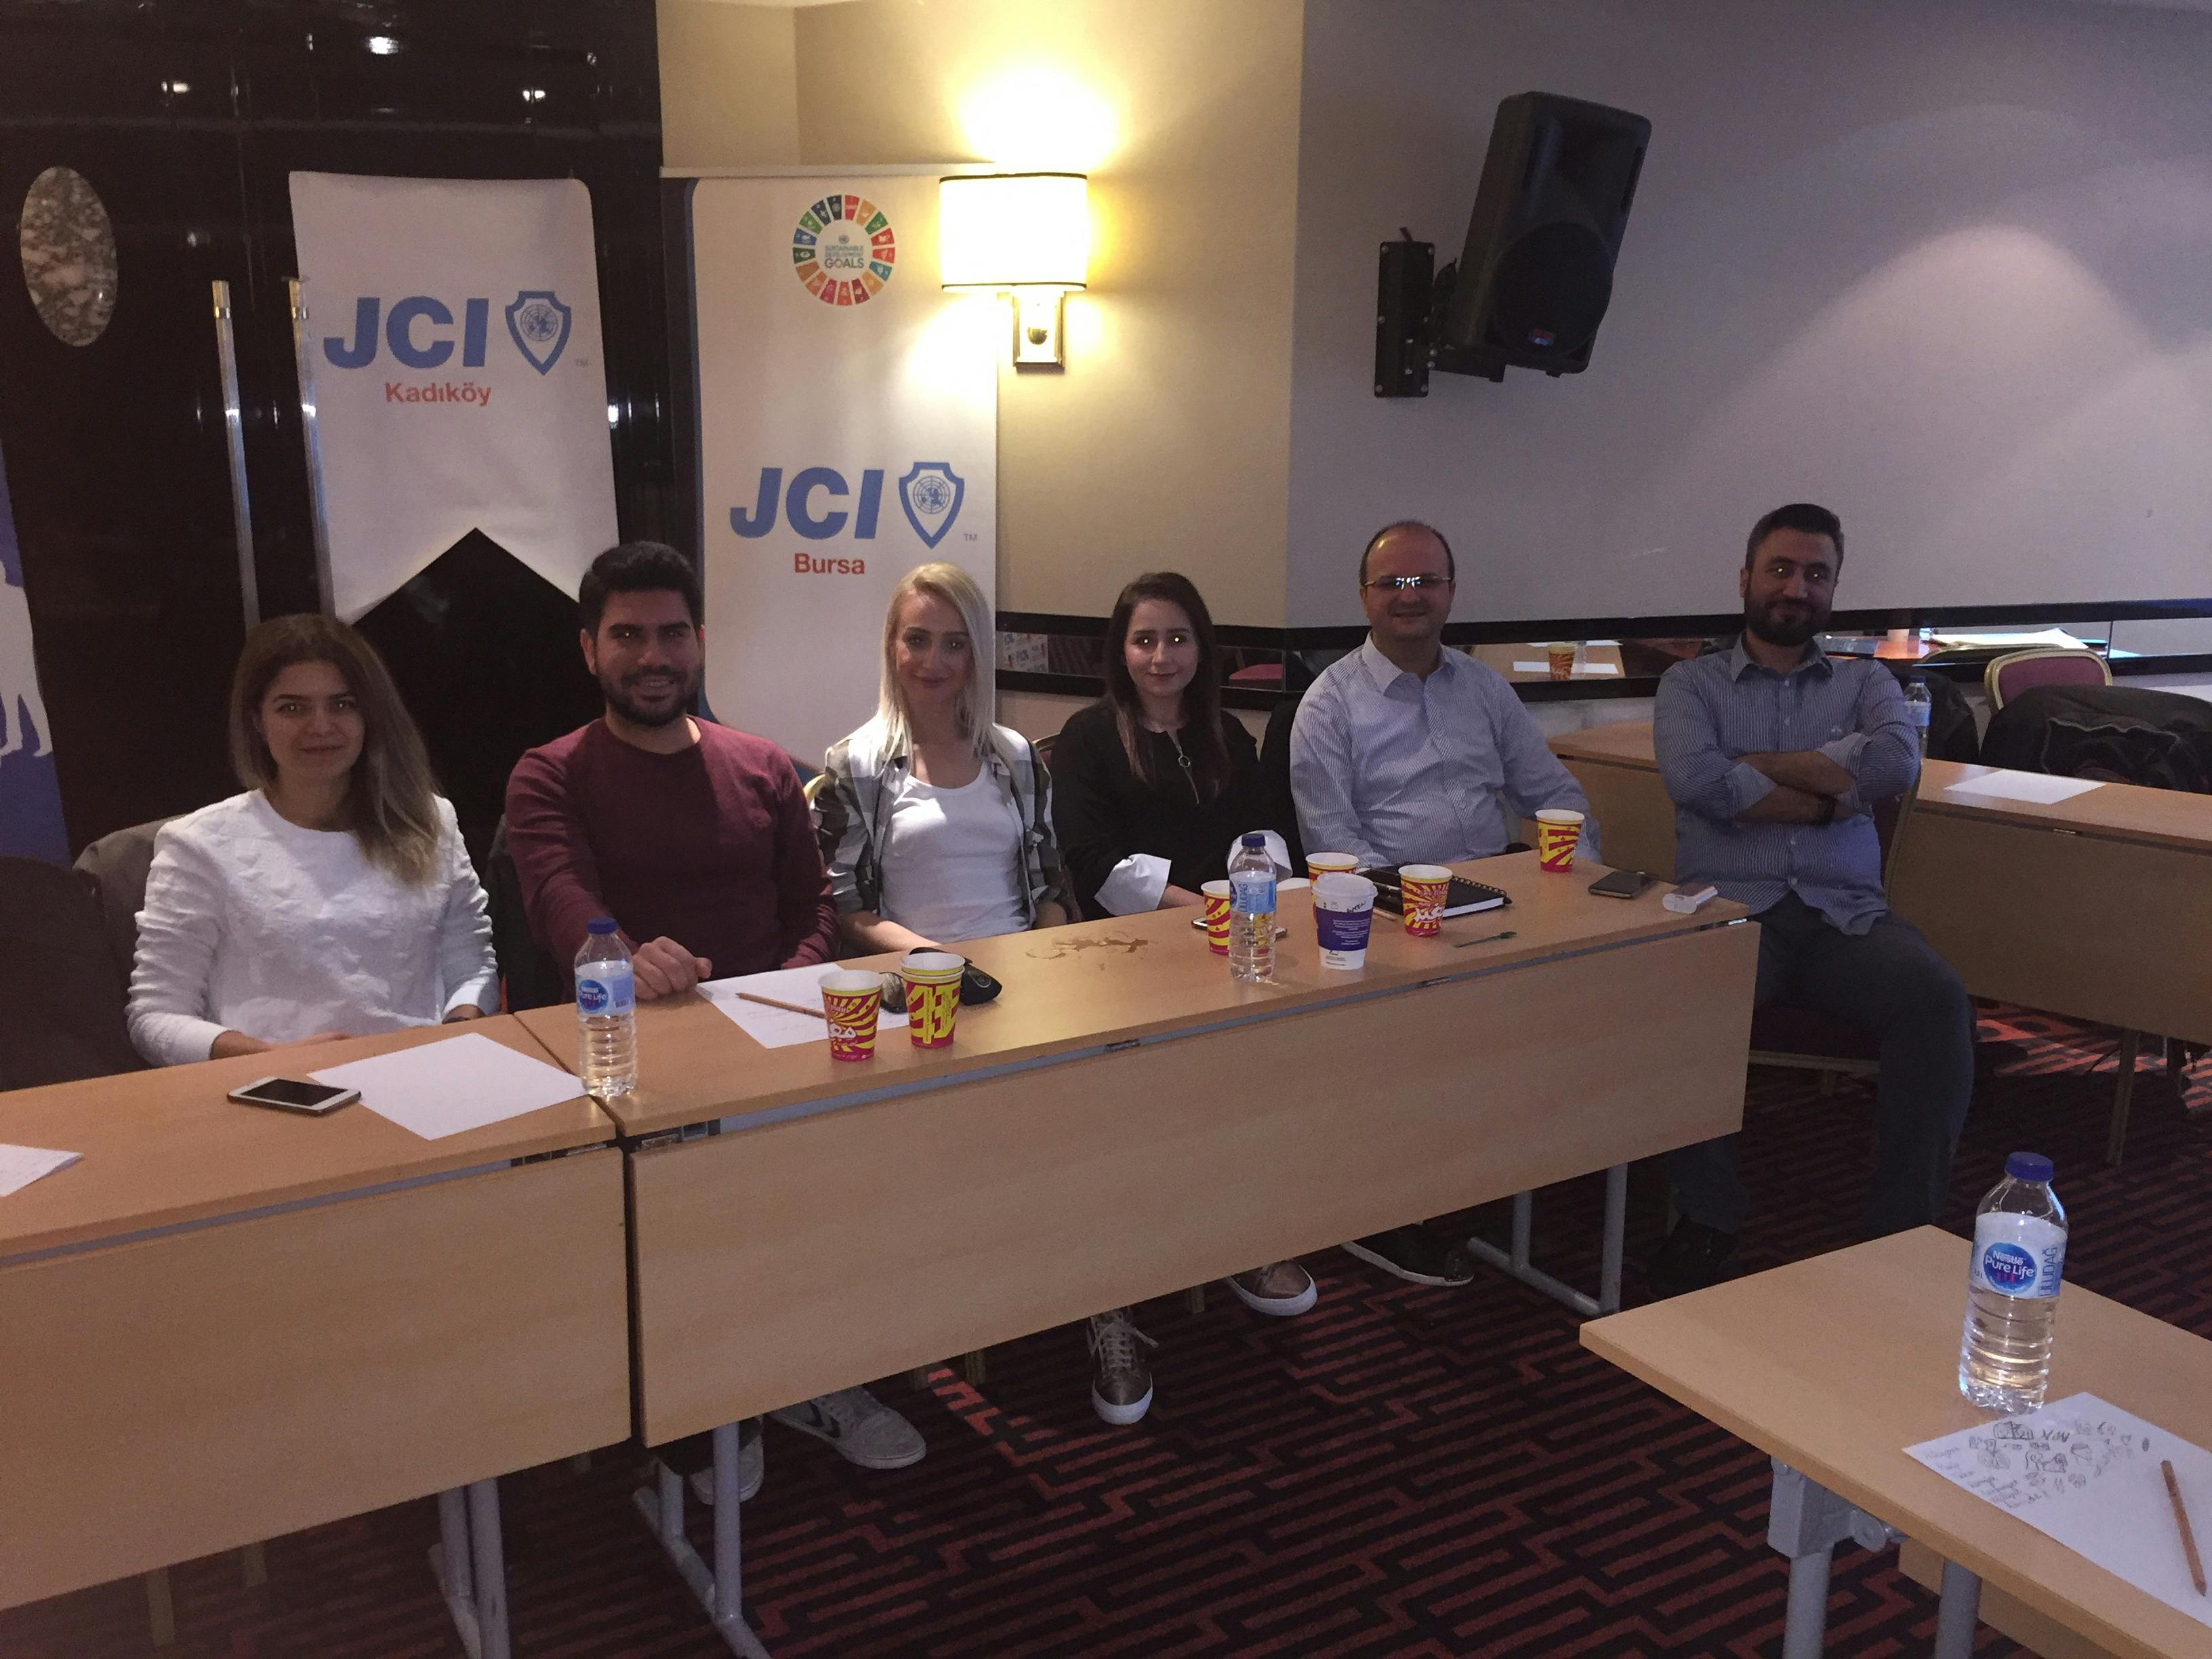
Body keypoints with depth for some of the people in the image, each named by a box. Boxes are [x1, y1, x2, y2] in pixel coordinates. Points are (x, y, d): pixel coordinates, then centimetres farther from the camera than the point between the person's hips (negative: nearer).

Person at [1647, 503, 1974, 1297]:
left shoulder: (1864, 682, 22)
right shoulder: (1691, 683, 16)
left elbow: (1897, 760, -3)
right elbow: (1694, 779, -7)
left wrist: (1756, 763, -3)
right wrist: (1829, 792, -2)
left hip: (1844, 912, 2)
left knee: (1938, 999, -29)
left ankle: (1903, 1226, -15)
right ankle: (1708, 1217, -17)